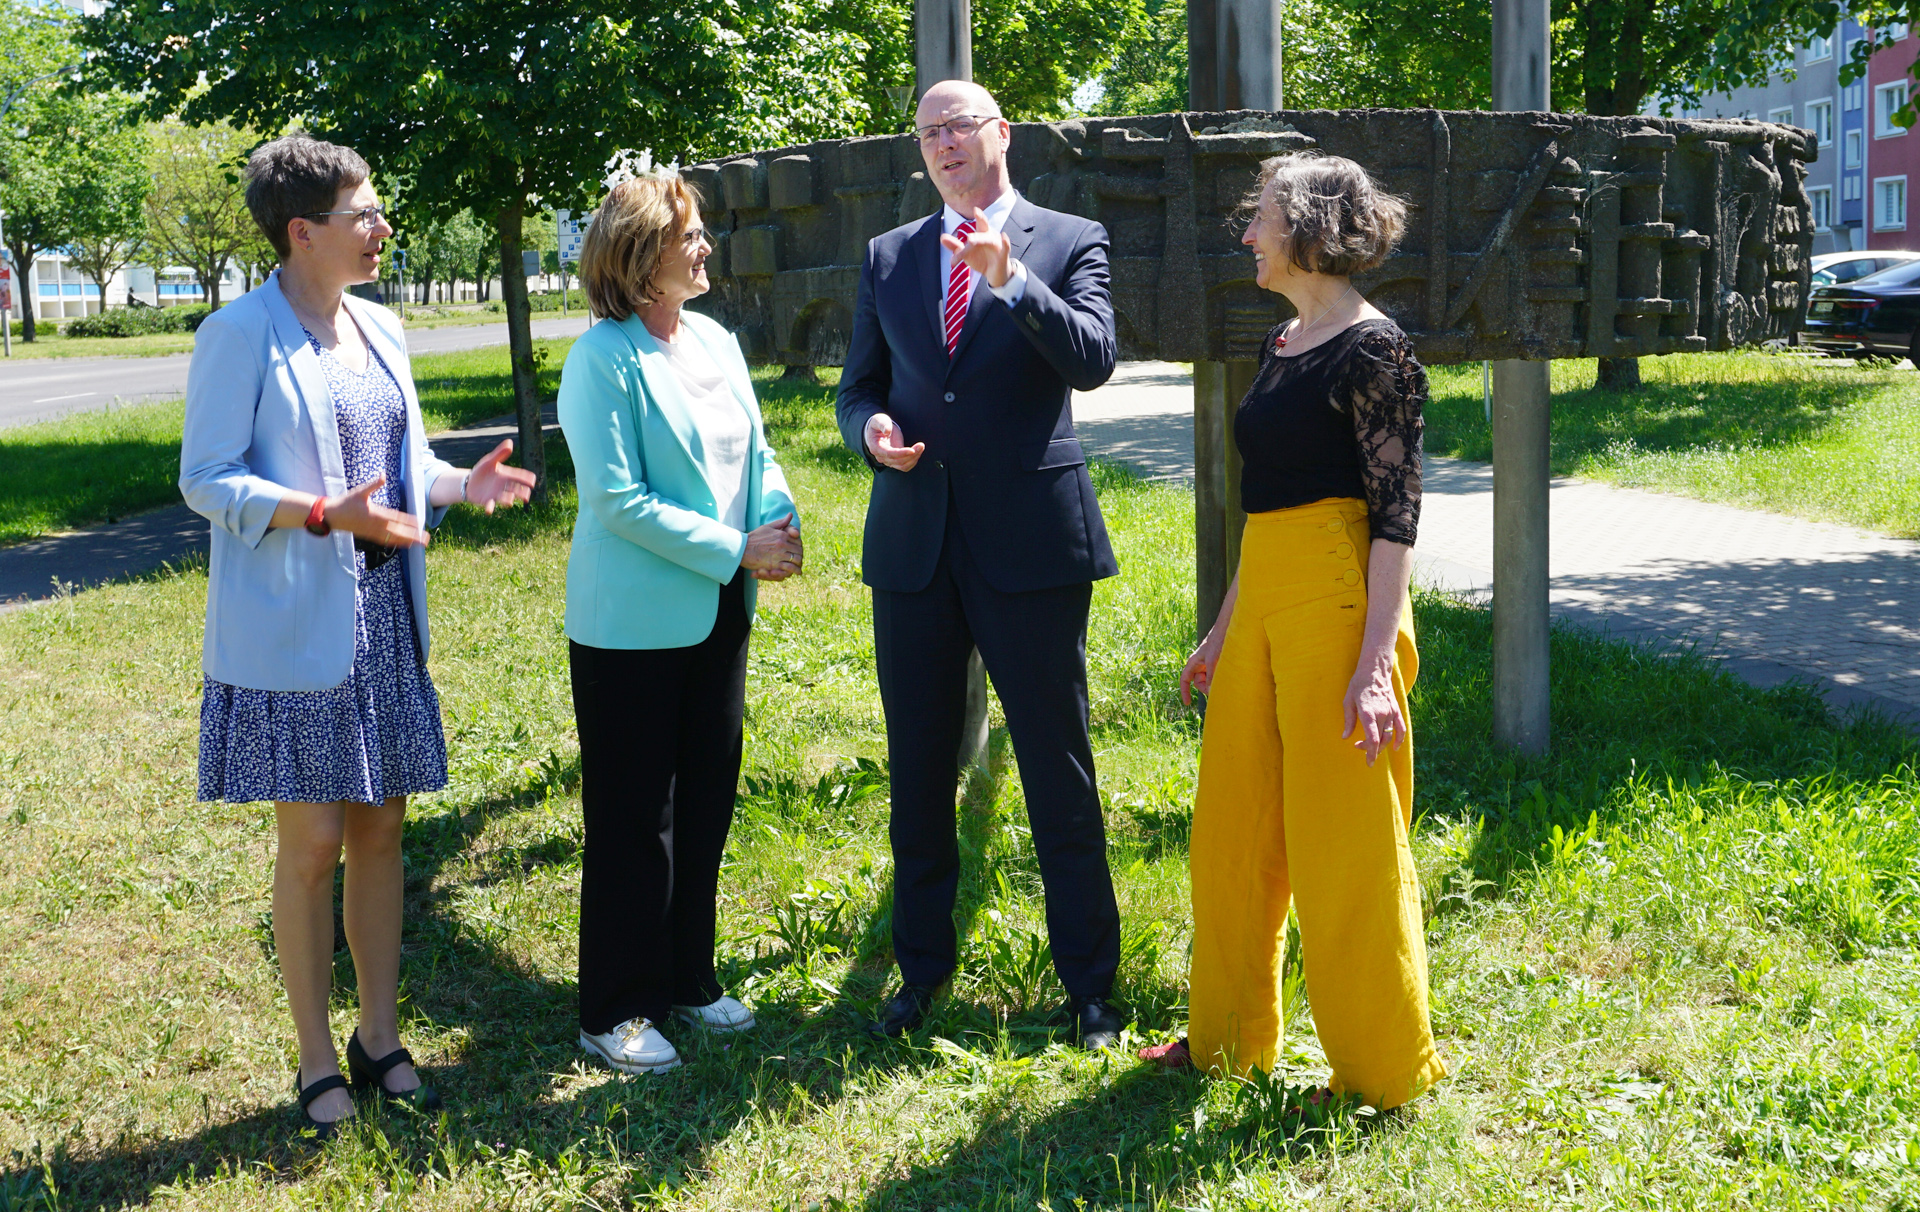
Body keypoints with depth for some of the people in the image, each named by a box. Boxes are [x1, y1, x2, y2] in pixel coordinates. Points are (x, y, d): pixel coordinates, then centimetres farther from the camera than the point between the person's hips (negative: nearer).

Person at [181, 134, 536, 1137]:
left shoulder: (379, 328, 11)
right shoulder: (241, 335, -10)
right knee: (312, 842, 0)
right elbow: (206, 480, -12)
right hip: (294, 629, -6)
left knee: (380, 830, 11)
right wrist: (326, 515, -25)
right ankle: (317, 1062, 14)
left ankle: (380, 1037, 24)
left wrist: (463, 482, -1)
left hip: (384, 620, 7)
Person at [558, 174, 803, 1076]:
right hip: (632, 625, -7)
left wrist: (779, 520, -8)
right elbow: (617, 500, -19)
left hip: (716, 615, 7)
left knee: (704, 808, 15)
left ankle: (687, 983, 29)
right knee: (632, 822, 1)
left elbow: (753, 451, 13)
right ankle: (614, 1013, 14)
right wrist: (734, 550, -18)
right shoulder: (602, 358, -14)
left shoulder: (716, 342, 8)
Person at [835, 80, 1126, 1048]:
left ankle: (1089, 981, 16)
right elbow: (859, 385, 15)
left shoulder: (1069, 241, 2)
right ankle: (922, 968, 27)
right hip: (914, 542, 4)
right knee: (918, 773, 12)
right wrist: (871, 427, -7)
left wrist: (1009, 280, -24)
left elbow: (1093, 361, -13)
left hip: (1031, 541, -3)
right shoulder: (888, 257, 13)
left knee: (1059, 773, 3)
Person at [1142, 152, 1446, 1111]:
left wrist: (1376, 658, -21)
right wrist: (1223, 628, 22)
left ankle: (1386, 1070, 14)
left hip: (1335, 601, -9)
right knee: (1234, 829, 14)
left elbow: (1395, 513, -15)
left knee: (1345, 845, -1)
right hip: (1262, 599, 9)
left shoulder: (1372, 350, -10)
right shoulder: (1282, 345, 15)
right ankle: (1228, 1037, 29)